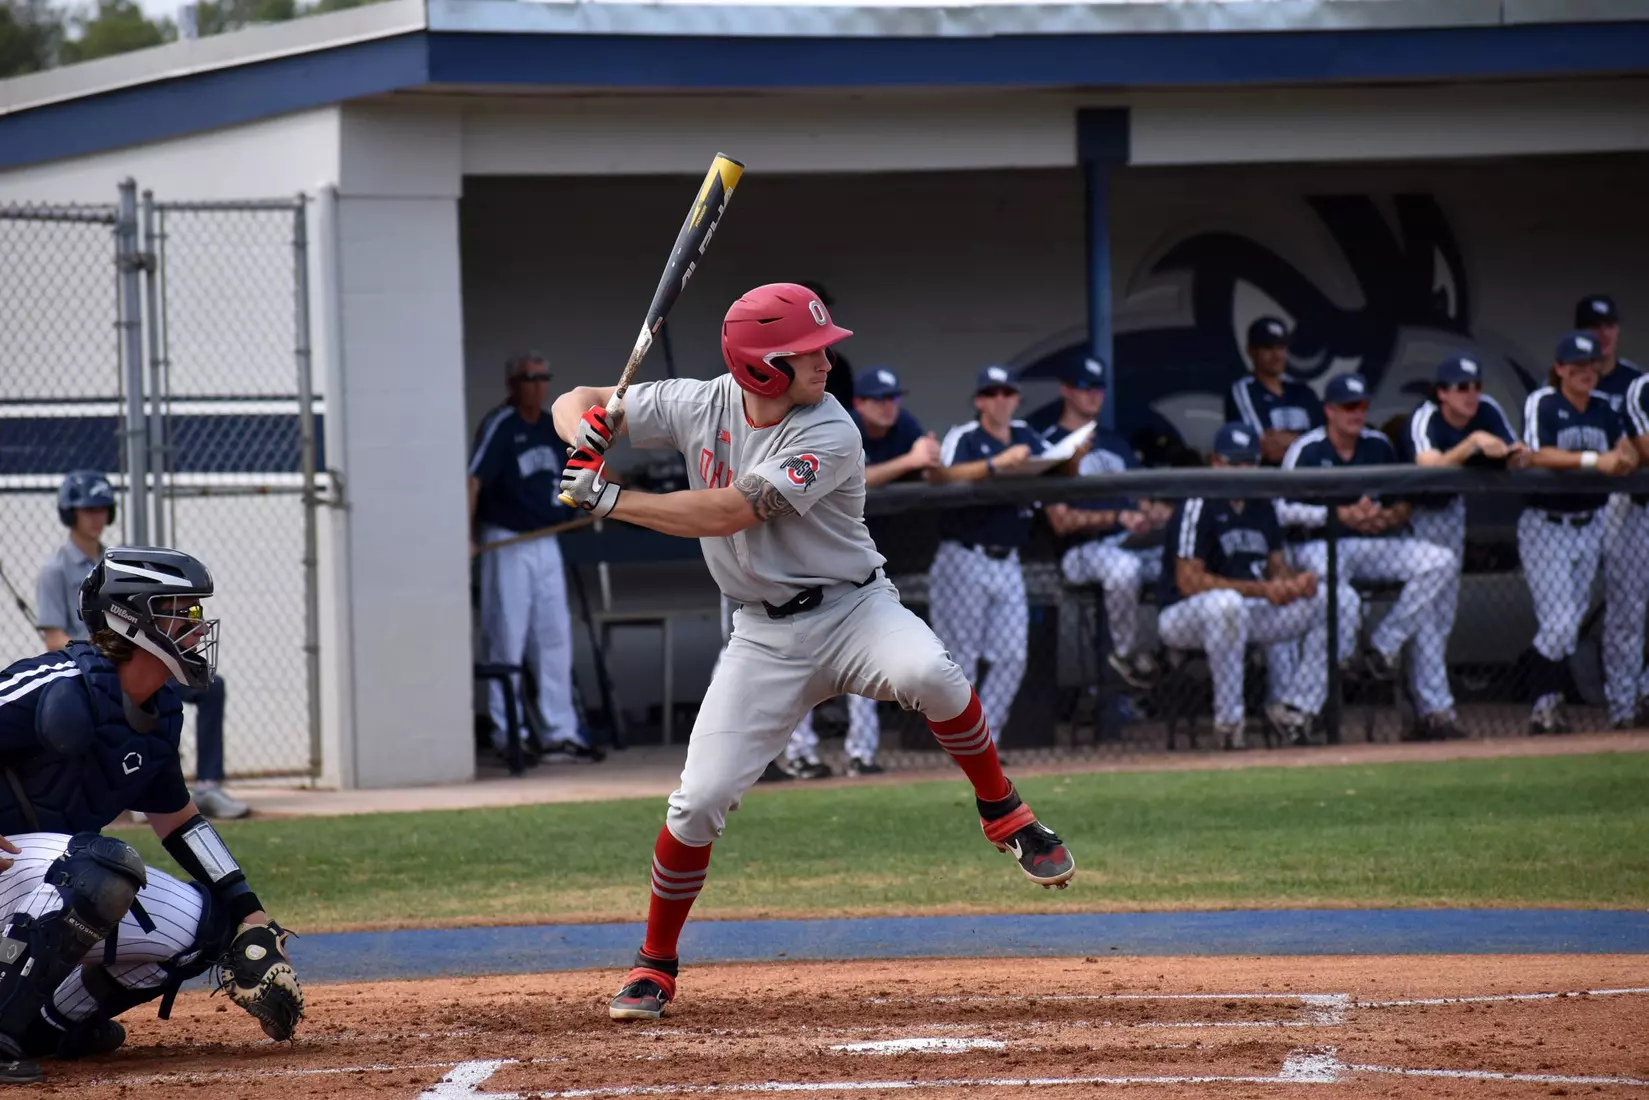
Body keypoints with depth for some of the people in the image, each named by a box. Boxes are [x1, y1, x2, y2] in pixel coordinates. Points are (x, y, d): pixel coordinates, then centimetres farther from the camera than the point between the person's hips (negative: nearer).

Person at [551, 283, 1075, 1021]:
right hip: (767, 638, 3)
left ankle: (1002, 814, -13)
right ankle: (654, 965, 13)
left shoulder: (828, 435, -18)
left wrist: (610, 500, -22)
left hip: (853, 608, -3)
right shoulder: (700, 406, -4)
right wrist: (586, 432, -21)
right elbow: (575, 403, 4)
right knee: (698, 801, -7)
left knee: (929, 674, -36)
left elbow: (727, 513, -25)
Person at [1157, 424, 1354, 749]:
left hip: (1252, 613, 8)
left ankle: (1293, 709, -7)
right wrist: (1261, 589, -27)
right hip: (1184, 616, -8)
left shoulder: (1262, 507, 10)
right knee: (1226, 603, -43)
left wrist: (1297, 579, -13)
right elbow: (1189, 582, -22)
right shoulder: (1198, 507, -14)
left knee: (1340, 598, -3)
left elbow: (1278, 567, 13)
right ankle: (1228, 722, -30)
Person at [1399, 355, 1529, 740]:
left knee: (1445, 609, 12)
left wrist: (1518, 457, -36)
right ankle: (1439, 710, -21)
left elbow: (1514, 462, -13)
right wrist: (1472, 443, -58)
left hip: (1452, 508, 7)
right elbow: (1429, 469, -47)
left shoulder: (1488, 412, -13)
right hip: (1414, 510, -7)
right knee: (1427, 609, -15)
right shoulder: (1423, 420, -30)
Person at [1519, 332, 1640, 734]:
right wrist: (1594, 460, -28)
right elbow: (1537, 455, -21)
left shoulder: (1603, 408, 9)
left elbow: (1629, 453, 4)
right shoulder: (1541, 404, -8)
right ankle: (1544, 705, 0)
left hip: (1589, 526, 6)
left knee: (1573, 620, 8)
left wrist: (1622, 458, -21)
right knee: (1558, 622, -12)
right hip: (1546, 527, -6)